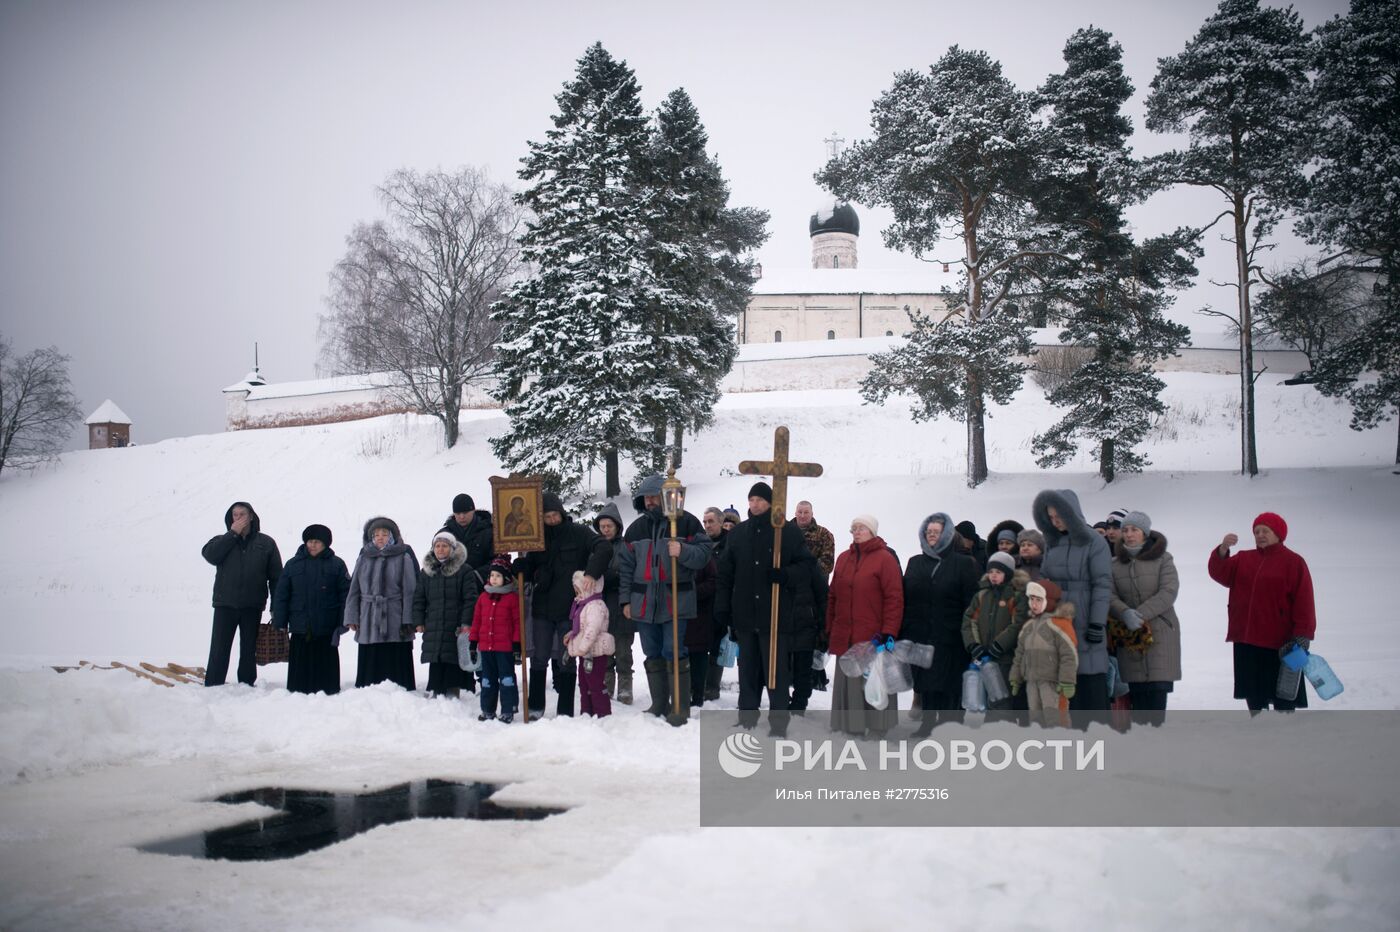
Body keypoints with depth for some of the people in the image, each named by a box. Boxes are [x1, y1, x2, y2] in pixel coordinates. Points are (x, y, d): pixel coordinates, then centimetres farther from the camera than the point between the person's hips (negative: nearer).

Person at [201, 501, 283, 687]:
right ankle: (212, 687, 4)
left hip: (253, 606, 0)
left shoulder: (266, 543, 6)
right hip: (225, 604, 0)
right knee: (219, 650, 0)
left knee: (249, 650, 8)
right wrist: (233, 533, -12)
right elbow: (209, 554, -14)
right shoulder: (223, 541, 8)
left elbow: (276, 576, 4)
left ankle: (246, 686, 15)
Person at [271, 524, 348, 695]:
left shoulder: (336, 564, 3)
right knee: (300, 671, 5)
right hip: (300, 629, 2)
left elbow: (346, 595, 0)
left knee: (325, 669, 4)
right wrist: (280, 624, 0)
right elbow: (281, 596, 7)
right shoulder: (293, 564, 8)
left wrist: (342, 624, -7)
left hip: (326, 629, -2)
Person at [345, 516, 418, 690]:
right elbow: (354, 590, 14)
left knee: (396, 667, -3)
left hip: (395, 622, -3)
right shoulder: (364, 559, 12)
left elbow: (410, 591, -3)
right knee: (369, 667, 6)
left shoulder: (404, 558, 1)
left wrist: (408, 621, -9)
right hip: (369, 625, 3)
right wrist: (352, 617, 6)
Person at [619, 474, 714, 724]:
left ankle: (681, 707, 1)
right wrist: (626, 600, 9)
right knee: (652, 655, 10)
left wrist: (683, 551, -23)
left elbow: (704, 552, -4)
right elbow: (626, 567, 14)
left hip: (675, 600, -5)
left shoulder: (686, 522, -1)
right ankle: (659, 704, 21)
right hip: (644, 602, 5)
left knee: (674, 653, -7)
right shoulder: (635, 529, 12)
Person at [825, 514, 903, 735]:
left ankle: (877, 726, 11)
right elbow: (833, 596, 16)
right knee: (847, 681, 8)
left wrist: (889, 632, -15)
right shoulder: (844, 558, 12)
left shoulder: (885, 559, -6)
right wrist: (830, 629, 14)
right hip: (844, 637, 6)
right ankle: (850, 724, 16)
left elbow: (894, 598, -10)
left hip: (872, 637, -5)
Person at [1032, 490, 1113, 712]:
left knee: (1092, 681, -4)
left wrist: (1097, 623, -13)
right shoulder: (1053, 543, 14)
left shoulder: (1094, 542, -4)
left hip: (1085, 625, -5)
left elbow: (1102, 585, -8)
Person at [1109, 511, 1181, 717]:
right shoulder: (1115, 563, 9)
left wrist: (1141, 613, -19)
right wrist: (1126, 614, -21)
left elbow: (1168, 592, -8)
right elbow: (1109, 596, 0)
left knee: (1158, 685, -10)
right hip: (1129, 633, 2)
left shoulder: (1162, 559, 3)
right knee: (1136, 688, 0)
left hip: (1160, 631, -2)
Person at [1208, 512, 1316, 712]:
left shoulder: (1293, 562, -3)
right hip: (1246, 642, 5)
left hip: (1279, 643, -5)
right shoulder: (1244, 559, 12)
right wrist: (1223, 550, -20)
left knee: (1282, 696, -1)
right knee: (1253, 695, 12)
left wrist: (1302, 636, -13)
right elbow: (1219, 573, -3)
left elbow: (1304, 603, -7)